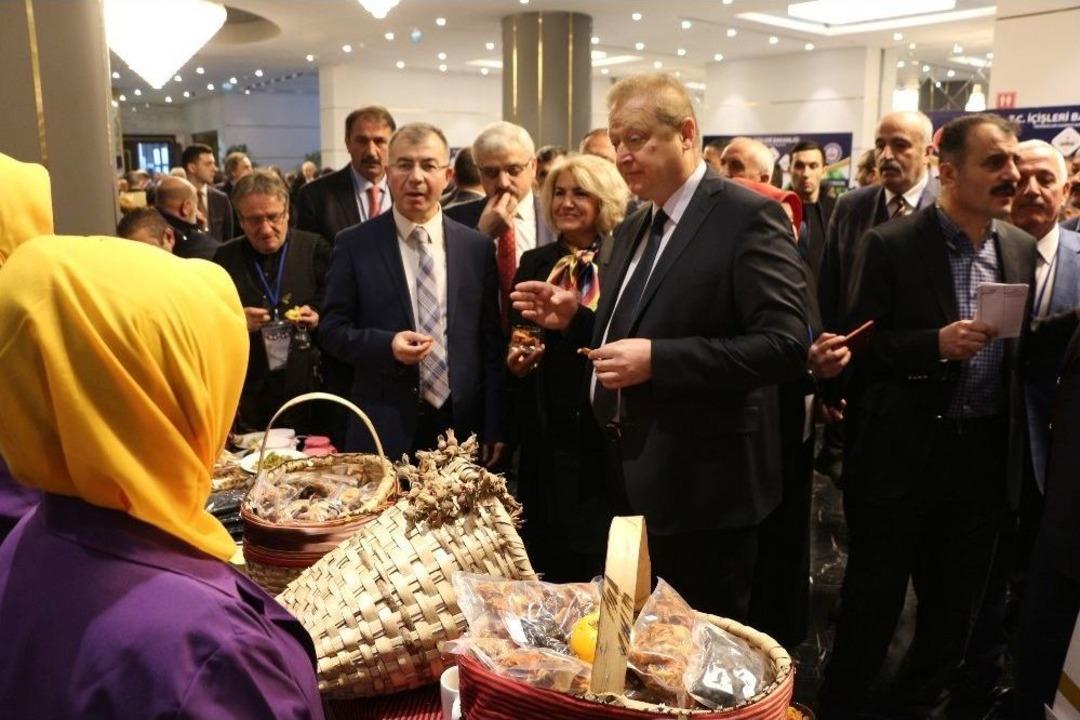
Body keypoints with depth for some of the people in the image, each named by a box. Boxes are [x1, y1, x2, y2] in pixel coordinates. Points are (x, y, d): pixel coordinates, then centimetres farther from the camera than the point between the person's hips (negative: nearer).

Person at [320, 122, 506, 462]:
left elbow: (492, 342, 5)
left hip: (462, 427, 2)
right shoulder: (355, 244, 0)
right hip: (384, 430, -1)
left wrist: (494, 429, 2)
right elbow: (332, 329, 1)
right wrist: (387, 345, -19)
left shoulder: (478, 247, 4)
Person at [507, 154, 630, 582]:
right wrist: (514, 362, -5)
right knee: (546, 564, 11)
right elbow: (510, 341, 15)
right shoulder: (534, 263, 11)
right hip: (546, 438, 4)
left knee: (605, 564, 4)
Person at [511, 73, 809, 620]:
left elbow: (785, 346, -22)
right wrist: (574, 319, 1)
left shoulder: (748, 218, -14)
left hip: (700, 484, -8)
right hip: (631, 479, 8)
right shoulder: (633, 229, 13)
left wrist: (657, 360, -28)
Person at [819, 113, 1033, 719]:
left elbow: (1023, 349, 11)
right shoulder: (891, 245, -9)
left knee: (957, 602, 18)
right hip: (903, 454, -5)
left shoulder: (1022, 248, 6)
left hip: (985, 457, 5)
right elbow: (859, 347, -11)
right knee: (874, 598, 8)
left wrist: (1015, 448, 3)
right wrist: (936, 343, -24)